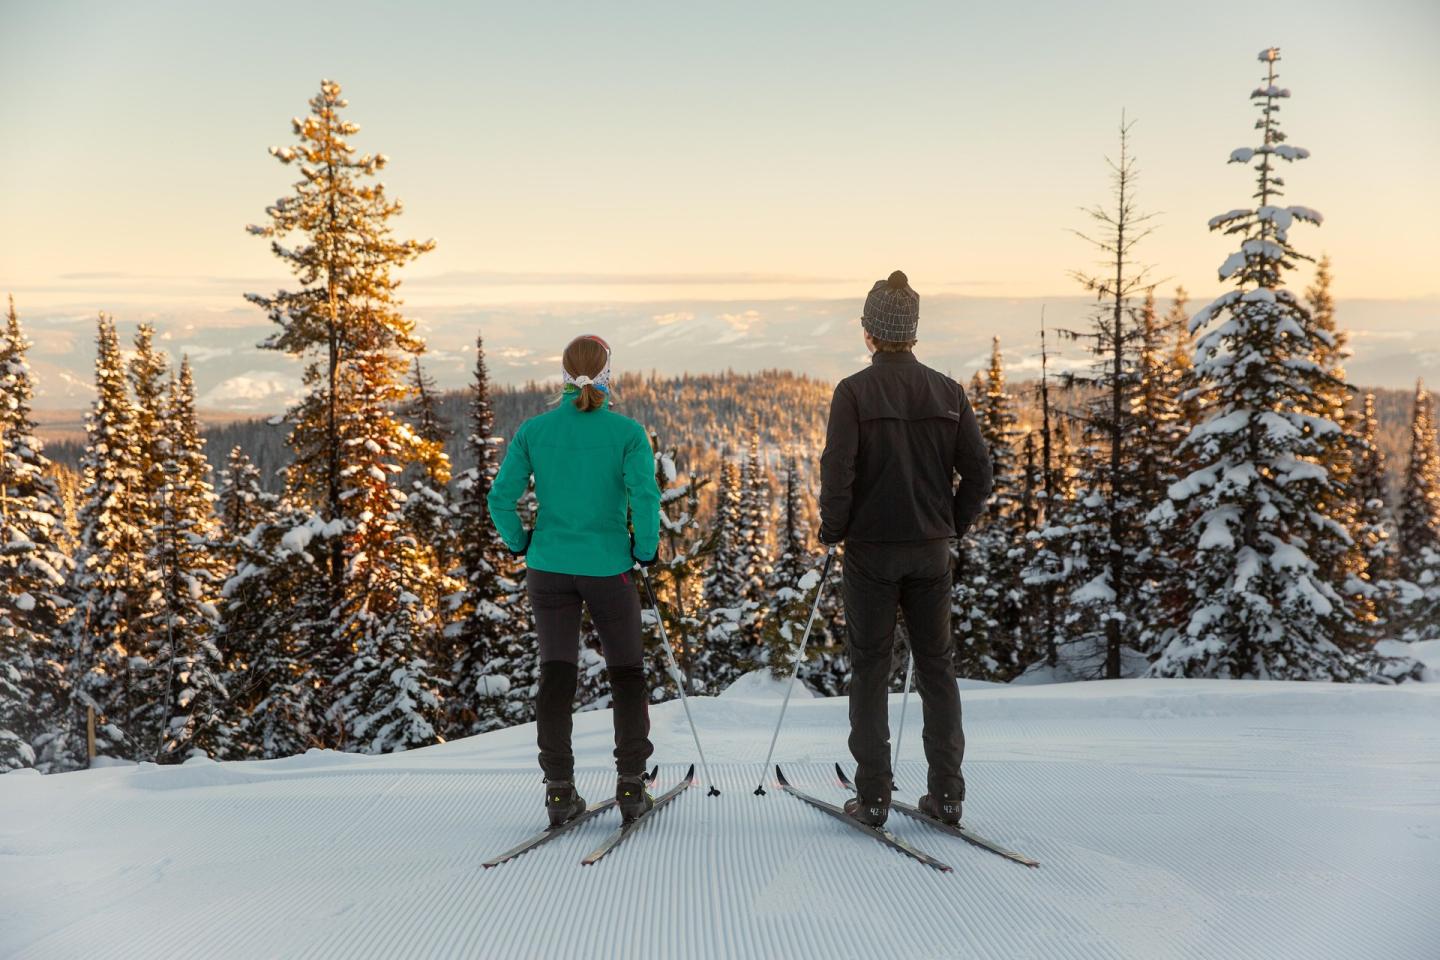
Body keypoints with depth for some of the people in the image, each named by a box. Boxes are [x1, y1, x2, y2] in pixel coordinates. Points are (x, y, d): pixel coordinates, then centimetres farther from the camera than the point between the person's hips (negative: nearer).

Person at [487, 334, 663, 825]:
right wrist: (645, 549, -3)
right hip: (609, 569, -2)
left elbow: (500, 497, -4)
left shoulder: (534, 430, 0)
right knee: (627, 671, 12)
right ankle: (631, 785, 10)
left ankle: (559, 789, 5)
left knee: (556, 672, 7)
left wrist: (521, 544, 11)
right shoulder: (627, 431, -7)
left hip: (549, 568, 2)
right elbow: (645, 495, -18)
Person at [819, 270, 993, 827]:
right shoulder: (947, 392, 2)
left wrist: (832, 530, -1)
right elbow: (978, 472, 1)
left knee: (870, 668, 6)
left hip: (871, 550, -3)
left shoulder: (854, 391, -10)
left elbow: (838, 470, -15)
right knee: (936, 665, 12)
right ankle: (946, 792, 13)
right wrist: (951, 525, 13)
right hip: (931, 550, 3)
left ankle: (873, 796, 8)